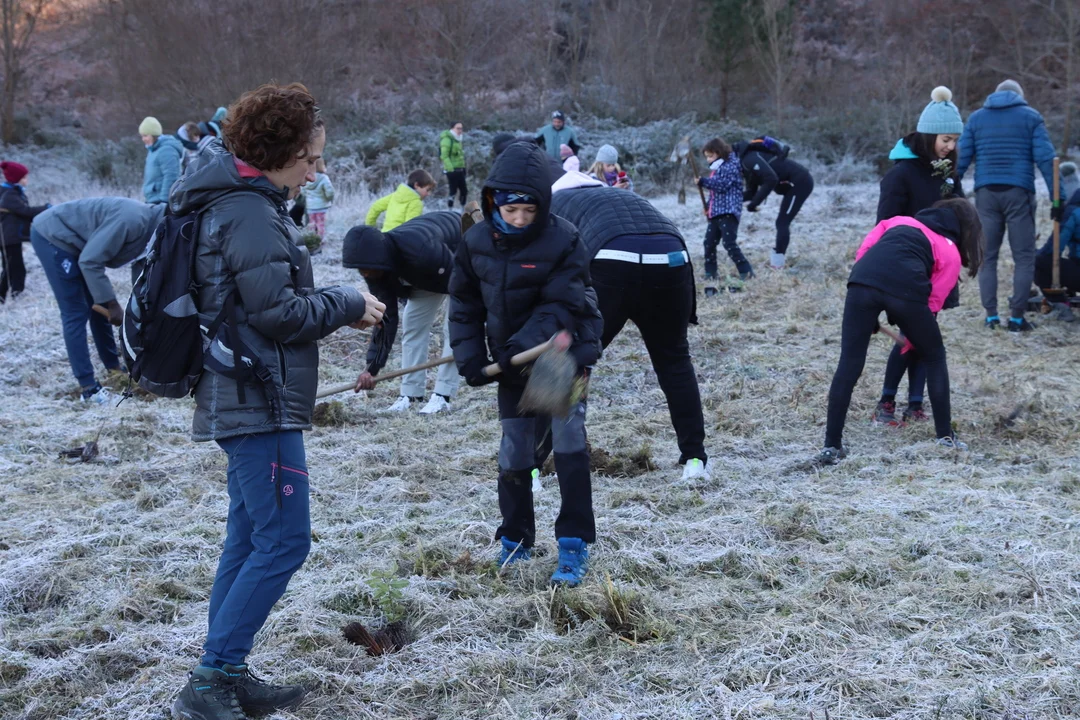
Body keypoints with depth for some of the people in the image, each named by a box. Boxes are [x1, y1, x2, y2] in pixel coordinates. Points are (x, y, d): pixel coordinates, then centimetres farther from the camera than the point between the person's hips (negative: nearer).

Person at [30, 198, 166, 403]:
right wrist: (112, 303, -21)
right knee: (76, 313, -10)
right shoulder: (132, 220, -30)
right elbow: (90, 261, -27)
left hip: (71, 240, 10)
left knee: (99, 307, 12)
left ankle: (114, 368, 24)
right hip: (52, 236, -9)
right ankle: (88, 387, -8)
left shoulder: (151, 229, 0)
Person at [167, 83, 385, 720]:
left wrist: (338, 308, 10)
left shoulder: (237, 202, 15)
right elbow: (278, 310, -19)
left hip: (243, 399, 11)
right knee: (284, 540, -8)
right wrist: (348, 305, -6)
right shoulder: (250, 213, -17)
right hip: (260, 402, -11)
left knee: (251, 538, 14)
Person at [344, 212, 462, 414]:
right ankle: (410, 393, 6)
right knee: (412, 323, 1)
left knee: (453, 325, -17)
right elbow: (386, 317, -17)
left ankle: (442, 397, -14)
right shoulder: (376, 266, -21)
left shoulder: (420, 251, -45)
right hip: (428, 273, 7)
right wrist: (372, 367, -21)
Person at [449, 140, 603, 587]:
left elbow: (562, 306, -21)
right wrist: (470, 357, -6)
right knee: (514, 454, 6)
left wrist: (526, 342, -34)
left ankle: (574, 545, -5)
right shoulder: (477, 242, -5)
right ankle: (515, 540, 25)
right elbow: (465, 303, 4)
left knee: (568, 441, -13)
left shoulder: (562, 241, -18)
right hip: (512, 362, 4)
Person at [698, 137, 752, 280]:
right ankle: (710, 273, 17)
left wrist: (703, 181, -16)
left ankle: (746, 271, -12)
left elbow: (722, 185, -21)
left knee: (729, 243, -16)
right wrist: (708, 207, 16)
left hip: (728, 212, -10)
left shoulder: (730, 166, -9)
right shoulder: (716, 169, 21)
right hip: (715, 213, 10)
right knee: (709, 243, 9)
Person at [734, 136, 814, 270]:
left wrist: (754, 204, -26)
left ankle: (777, 265, -8)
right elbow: (751, 193, 16)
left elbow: (771, 179, -31)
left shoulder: (749, 159, -19)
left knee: (782, 223, -9)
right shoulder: (746, 162, 14)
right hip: (799, 182, 11)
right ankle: (779, 258, 24)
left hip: (800, 182, -11)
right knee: (782, 222, 17)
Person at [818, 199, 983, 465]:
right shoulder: (951, 252, 26)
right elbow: (934, 301, 18)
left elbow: (862, 253, 23)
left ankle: (831, 446, 5)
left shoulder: (899, 221, 35)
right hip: (905, 288, -2)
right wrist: (914, 337, 30)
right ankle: (945, 436, 27)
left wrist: (870, 314, 27)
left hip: (863, 280, 2)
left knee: (849, 365, 8)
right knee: (934, 356, 22)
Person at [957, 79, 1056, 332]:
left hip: (986, 193, 2)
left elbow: (961, 159, 6)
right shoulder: (1030, 116, 6)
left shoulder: (976, 117, 13)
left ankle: (991, 316, 3)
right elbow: (1045, 157, -2)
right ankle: (1017, 317, -1)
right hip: (1018, 192, -2)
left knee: (987, 256, 8)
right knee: (1024, 257, 3)